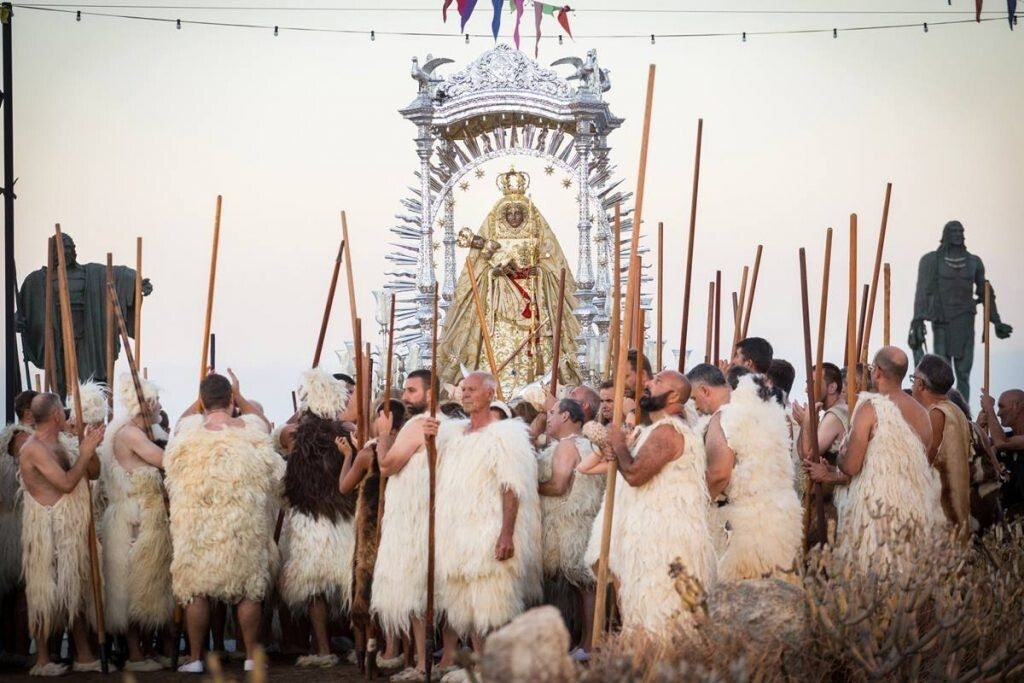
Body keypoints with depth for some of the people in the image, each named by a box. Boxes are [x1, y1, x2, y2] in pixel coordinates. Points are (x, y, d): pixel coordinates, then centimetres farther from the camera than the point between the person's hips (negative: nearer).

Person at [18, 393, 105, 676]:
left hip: (72, 530, 9)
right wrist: (85, 451, -14)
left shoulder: (60, 444, 12)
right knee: (47, 593, -4)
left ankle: (84, 655, 17)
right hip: (48, 529, -9)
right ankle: (42, 660, 3)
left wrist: (90, 449, -2)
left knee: (77, 590, 11)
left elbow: (93, 473, 15)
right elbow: (66, 483, -21)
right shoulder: (35, 448, -15)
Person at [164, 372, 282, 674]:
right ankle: (251, 656, 14)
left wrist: (202, 397, 30)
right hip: (244, 524, 1)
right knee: (248, 589, 10)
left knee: (196, 589, 8)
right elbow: (261, 417, 21)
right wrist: (239, 396, 32)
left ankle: (195, 658, 11)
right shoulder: (252, 428, -5)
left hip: (197, 525, -1)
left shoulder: (188, 429, -7)